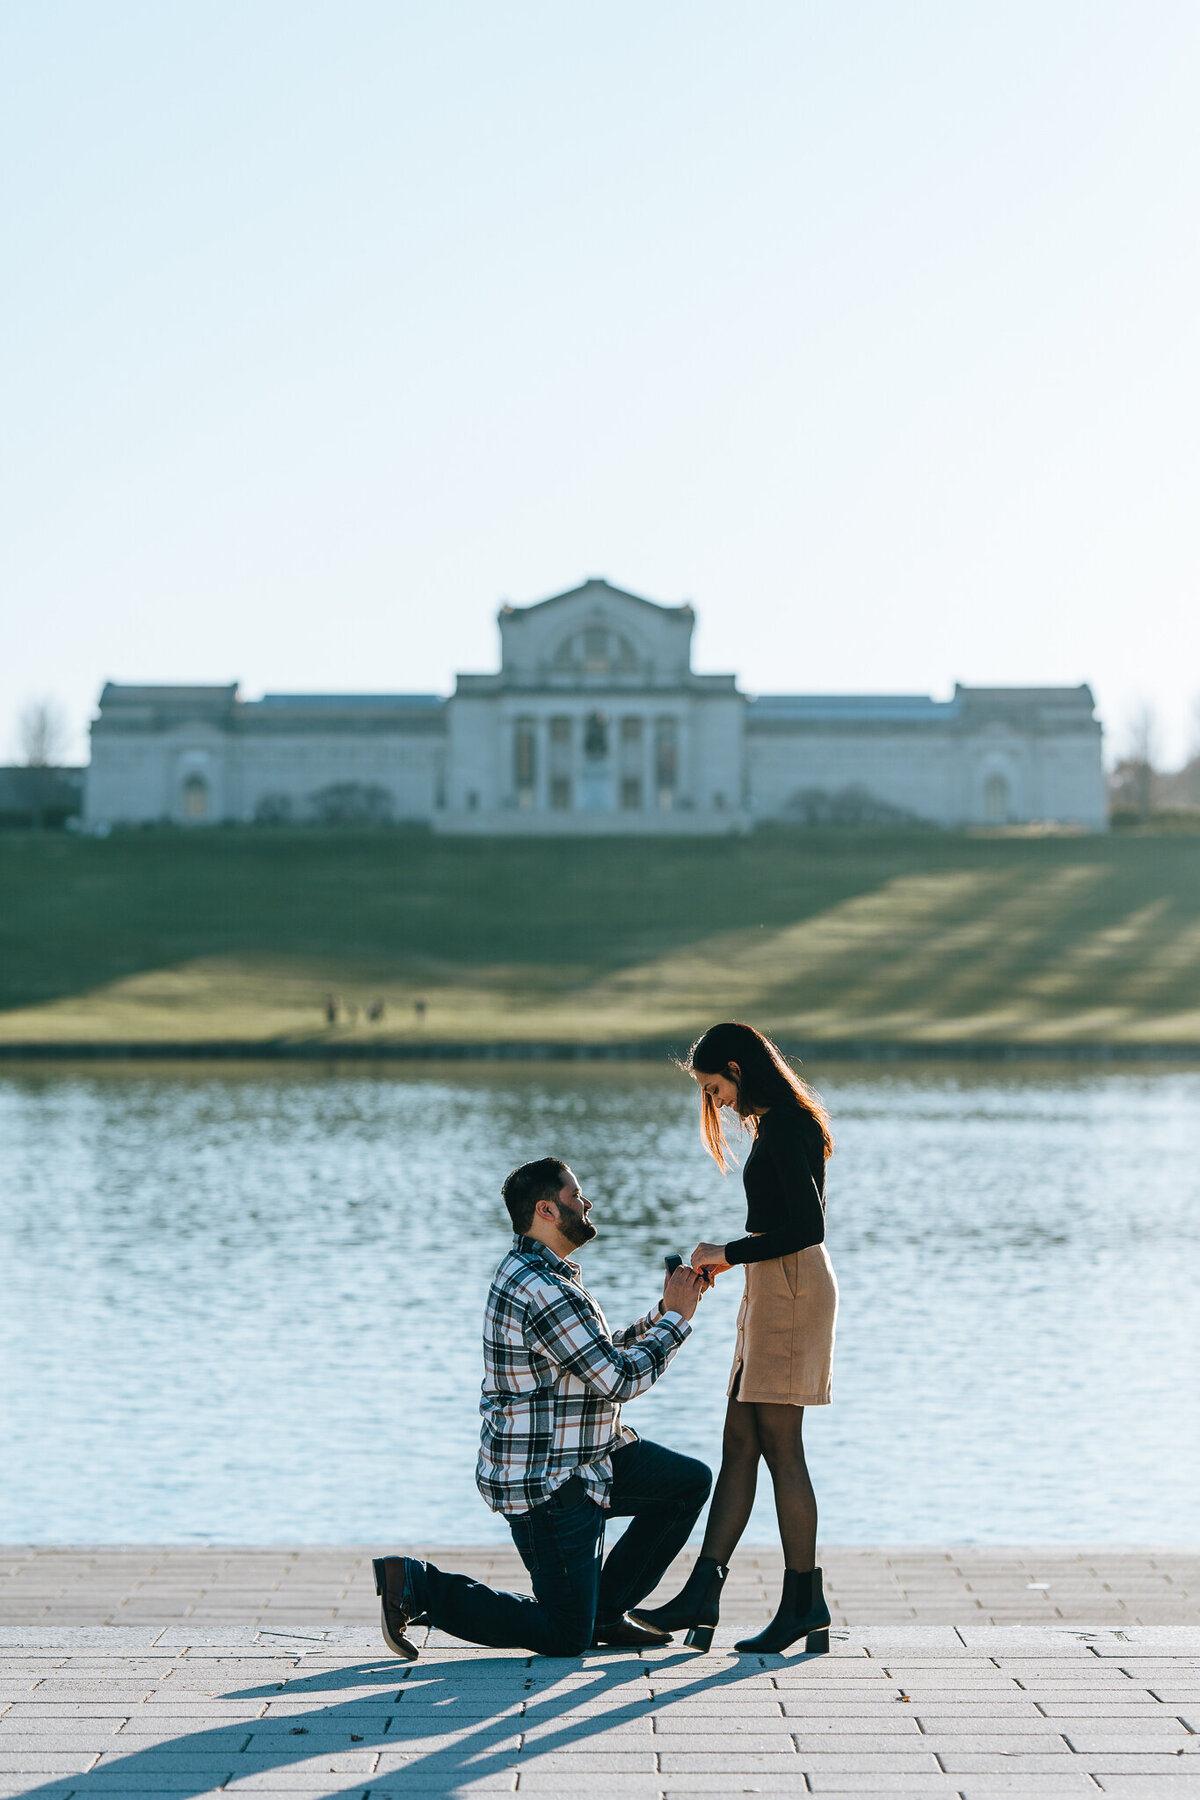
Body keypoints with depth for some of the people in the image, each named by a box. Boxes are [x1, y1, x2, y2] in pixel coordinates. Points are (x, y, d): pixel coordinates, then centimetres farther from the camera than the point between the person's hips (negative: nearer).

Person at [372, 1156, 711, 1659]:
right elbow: (620, 1380, -22)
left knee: (690, 1480, 13)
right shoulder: (544, 1292, -24)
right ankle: (415, 1585, -1)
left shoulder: (531, 1273, 12)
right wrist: (676, 1319, -10)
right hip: (546, 1483, -10)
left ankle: (605, 1610, 17)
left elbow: (605, 1355, 20)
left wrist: (664, 1312, 9)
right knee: (565, 1638, -5)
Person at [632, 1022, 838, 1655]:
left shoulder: (784, 1128, -14)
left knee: (780, 1446, -6)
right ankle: (702, 1593, 5)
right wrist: (724, 1259, 16)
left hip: (791, 1286, -10)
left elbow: (808, 1227, -21)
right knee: (739, 1444, 6)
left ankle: (805, 1604, -1)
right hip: (771, 1291, 10)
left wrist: (730, 1253, -13)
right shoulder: (779, 1123, 17)